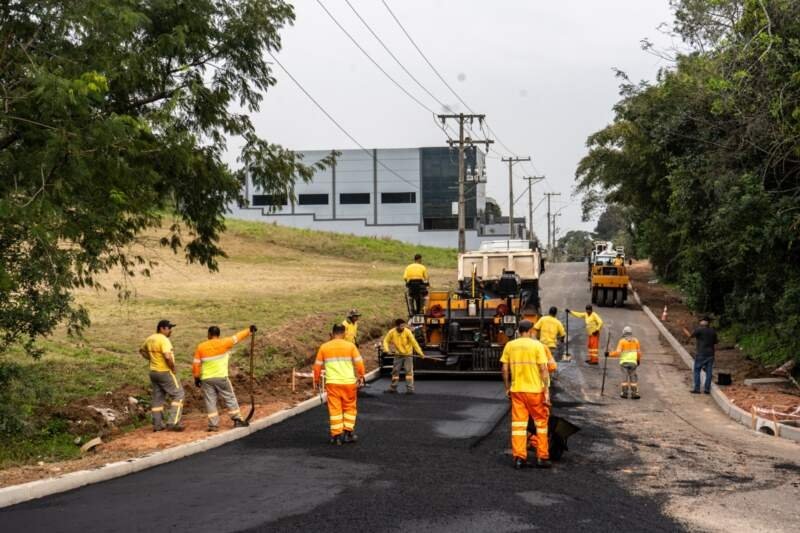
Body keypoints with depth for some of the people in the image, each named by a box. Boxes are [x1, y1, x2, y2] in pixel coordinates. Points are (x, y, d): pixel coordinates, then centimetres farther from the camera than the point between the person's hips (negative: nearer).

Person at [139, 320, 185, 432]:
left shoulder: (150, 339, 9)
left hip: (153, 372, 8)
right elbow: (168, 356, -30)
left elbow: (142, 350, 25)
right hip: (165, 372, -8)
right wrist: (173, 368, -15)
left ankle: (157, 424, 19)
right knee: (178, 394, 0)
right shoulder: (163, 339, -19)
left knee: (157, 398, 15)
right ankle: (173, 423, -7)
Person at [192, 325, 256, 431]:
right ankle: (237, 420, 13)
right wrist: (249, 330, 6)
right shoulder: (224, 343, -6)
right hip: (221, 377, -1)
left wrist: (196, 378, 13)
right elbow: (237, 337, 0)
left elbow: (196, 364, 3)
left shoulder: (201, 347, 1)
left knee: (210, 402, 6)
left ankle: (213, 424, 3)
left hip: (206, 379, 1)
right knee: (230, 398, 10)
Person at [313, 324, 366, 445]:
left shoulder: (324, 347, 4)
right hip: (349, 382, -1)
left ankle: (336, 435, 3)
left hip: (332, 383, 1)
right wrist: (361, 376, 11)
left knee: (335, 409, 5)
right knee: (349, 407, 13)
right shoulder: (350, 346, 0)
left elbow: (318, 365, 8)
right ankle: (348, 432, 11)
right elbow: (359, 362, -2)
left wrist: (317, 380, 19)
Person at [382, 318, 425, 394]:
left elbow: (414, 342, -22)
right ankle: (393, 388, 20)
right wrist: (386, 349, -18)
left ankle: (410, 389, -3)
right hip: (398, 355, 3)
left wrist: (420, 352, -27)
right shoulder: (392, 332, -12)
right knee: (395, 371, 9)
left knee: (409, 371, -7)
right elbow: (386, 341, 0)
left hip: (408, 354, -3)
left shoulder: (407, 332, -20)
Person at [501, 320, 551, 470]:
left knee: (518, 423, 7)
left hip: (516, 390, 3)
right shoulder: (537, 345, -6)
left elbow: (505, 369, 4)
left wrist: (507, 388, 14)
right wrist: (546, 391, -7)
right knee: (541, 422, 11)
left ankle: (519, 457, 5)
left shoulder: (509, 345, 4)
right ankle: (542, 457, 13)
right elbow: (543, 369, -10)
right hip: (535, 390, -3)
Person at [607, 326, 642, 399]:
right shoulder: (636, 341, 6)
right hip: (633, 362, 2)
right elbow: (639, 353, 10)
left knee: (625, 377, 2)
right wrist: (639, 360, 26)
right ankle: (634, 393, 3)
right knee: (633, 378, 8)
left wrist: (609, 354, -2)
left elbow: (618, 352, -12)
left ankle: (624, 393, -2)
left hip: (624, 362, -2)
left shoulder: (622, 341, -5)